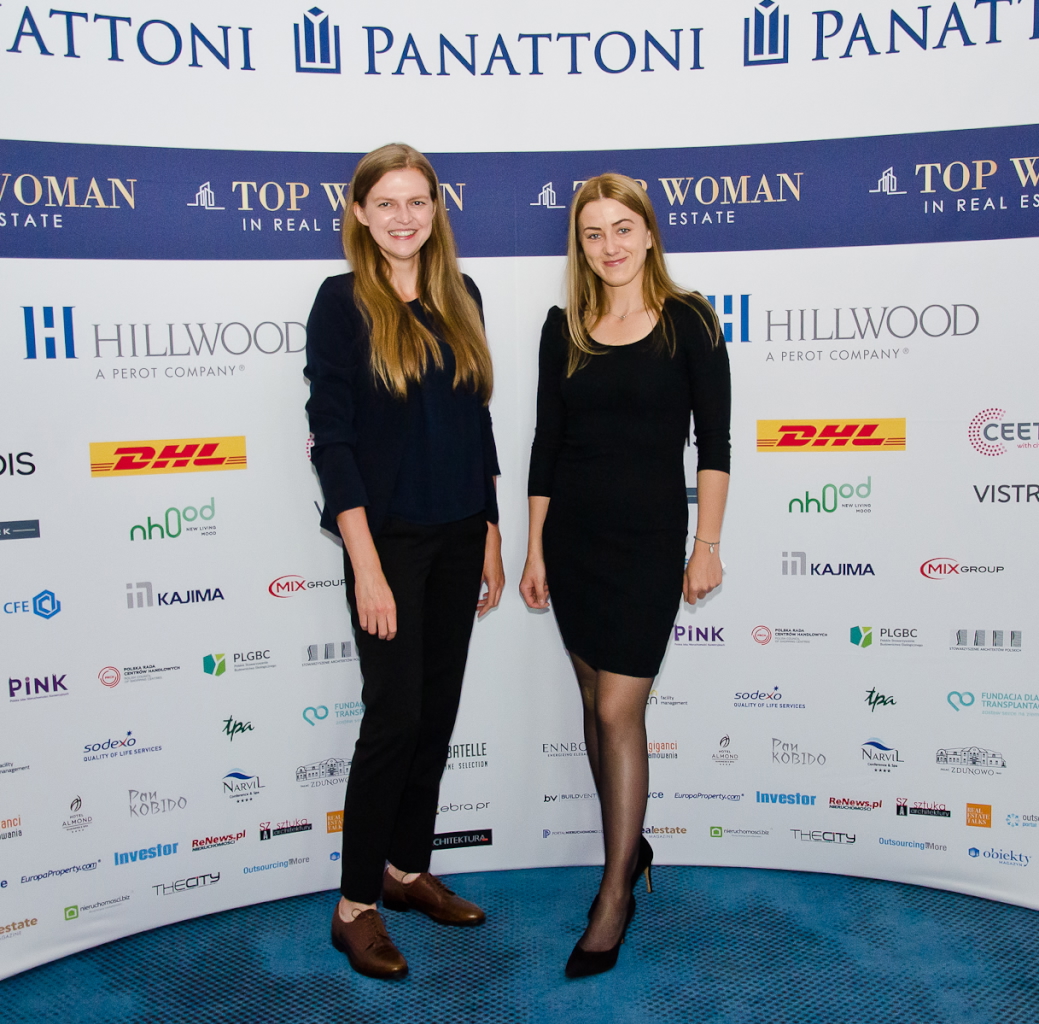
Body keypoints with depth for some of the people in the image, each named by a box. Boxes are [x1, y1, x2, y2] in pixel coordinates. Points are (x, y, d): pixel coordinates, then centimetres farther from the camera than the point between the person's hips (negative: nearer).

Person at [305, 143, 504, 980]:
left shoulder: (460, 297, 9)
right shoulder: (342, 301, -6)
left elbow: (478, 422, 12)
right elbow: (331, 438, -11)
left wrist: (492, 535, 10)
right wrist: (367, 566, -16)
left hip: (458, 534, 6)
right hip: (388, 534, -5)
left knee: (439, 709, 12)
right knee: (395, 715, -2)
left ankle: (408, 868, 30)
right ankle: (356, 903, 16)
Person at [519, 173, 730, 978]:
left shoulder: (687, 320, -3)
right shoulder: (565, 327, 6)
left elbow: (713, 441, -3)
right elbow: (547, 442, 6)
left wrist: (708, 543, -7)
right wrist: (535, 550, 5)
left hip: (650, 536, -4)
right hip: (573, 534, 4)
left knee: (619, 710, -4)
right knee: (597, 701, 13)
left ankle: (615, 894, 11)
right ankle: (629, 843, 34)